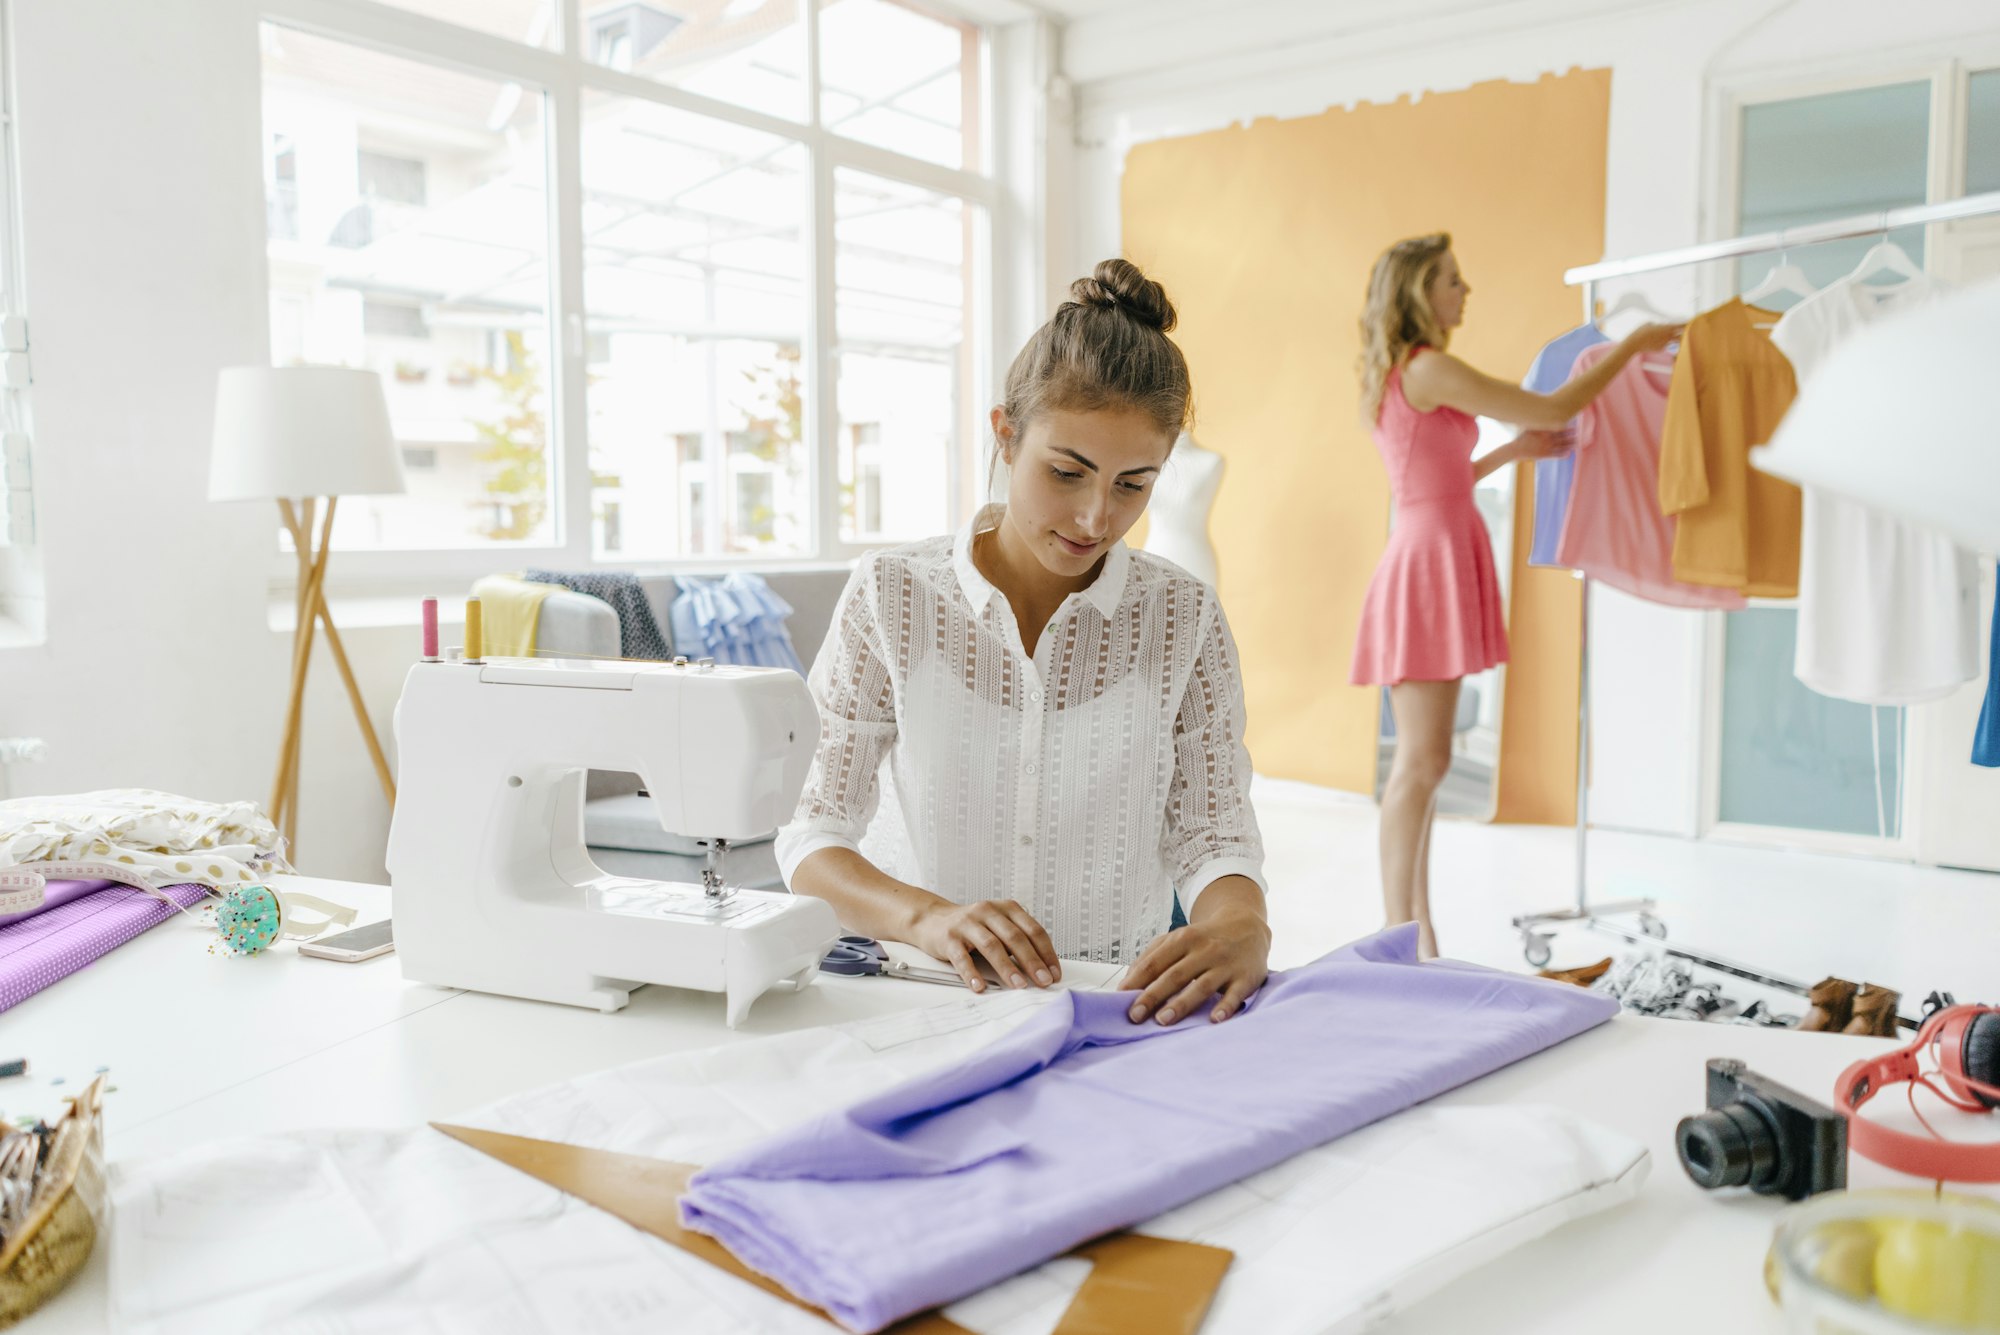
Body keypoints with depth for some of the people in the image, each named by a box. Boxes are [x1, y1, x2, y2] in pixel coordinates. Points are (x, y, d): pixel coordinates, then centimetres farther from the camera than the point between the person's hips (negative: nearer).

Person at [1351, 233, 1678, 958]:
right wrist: (1633, 343, 3)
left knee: (1423, 762, 9)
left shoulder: (1394, 377, 19)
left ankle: (1415, 940, 15)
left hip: (1435, 557, 10)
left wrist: (1511, 451, 20)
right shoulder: (1429, 369, -11)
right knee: (1421, 762, -8)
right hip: (1430, 559, -10)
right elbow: (1553, 409, -8)